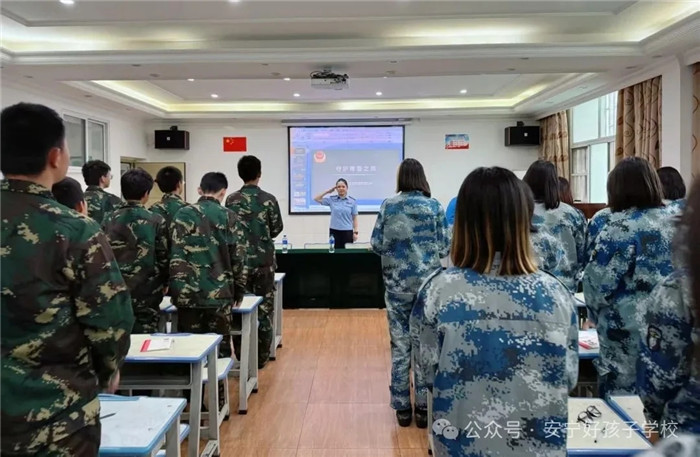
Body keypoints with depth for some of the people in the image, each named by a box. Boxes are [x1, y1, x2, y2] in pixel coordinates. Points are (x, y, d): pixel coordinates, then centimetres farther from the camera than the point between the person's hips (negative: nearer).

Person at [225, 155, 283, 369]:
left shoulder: (231, 200, -1)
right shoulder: (269, 199, -6)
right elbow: (277, 229, 3)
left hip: (239, 261, 2)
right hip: (263, 261, -1)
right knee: (264, 309, 6)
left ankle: (241, 357, 15)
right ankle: (261, 357, 11)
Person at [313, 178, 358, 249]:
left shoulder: (352, 201, 1)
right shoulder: (331, 199, 3)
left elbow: (354, 218, 3)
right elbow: (316, 199, 6)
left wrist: (356, 232, -2)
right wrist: (328, 191, -1)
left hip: (347, 232, -1)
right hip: (334, 231, 1)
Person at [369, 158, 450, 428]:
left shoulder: (388, 206, -2)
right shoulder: (434, 206, -3)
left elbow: (377, 245, -4)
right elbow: (445, 248, -3)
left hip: (397, 284, 0)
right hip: (428, 282, 0)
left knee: (400, 345, 7)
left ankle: (402, 407, 16)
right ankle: (423, 406, 16)